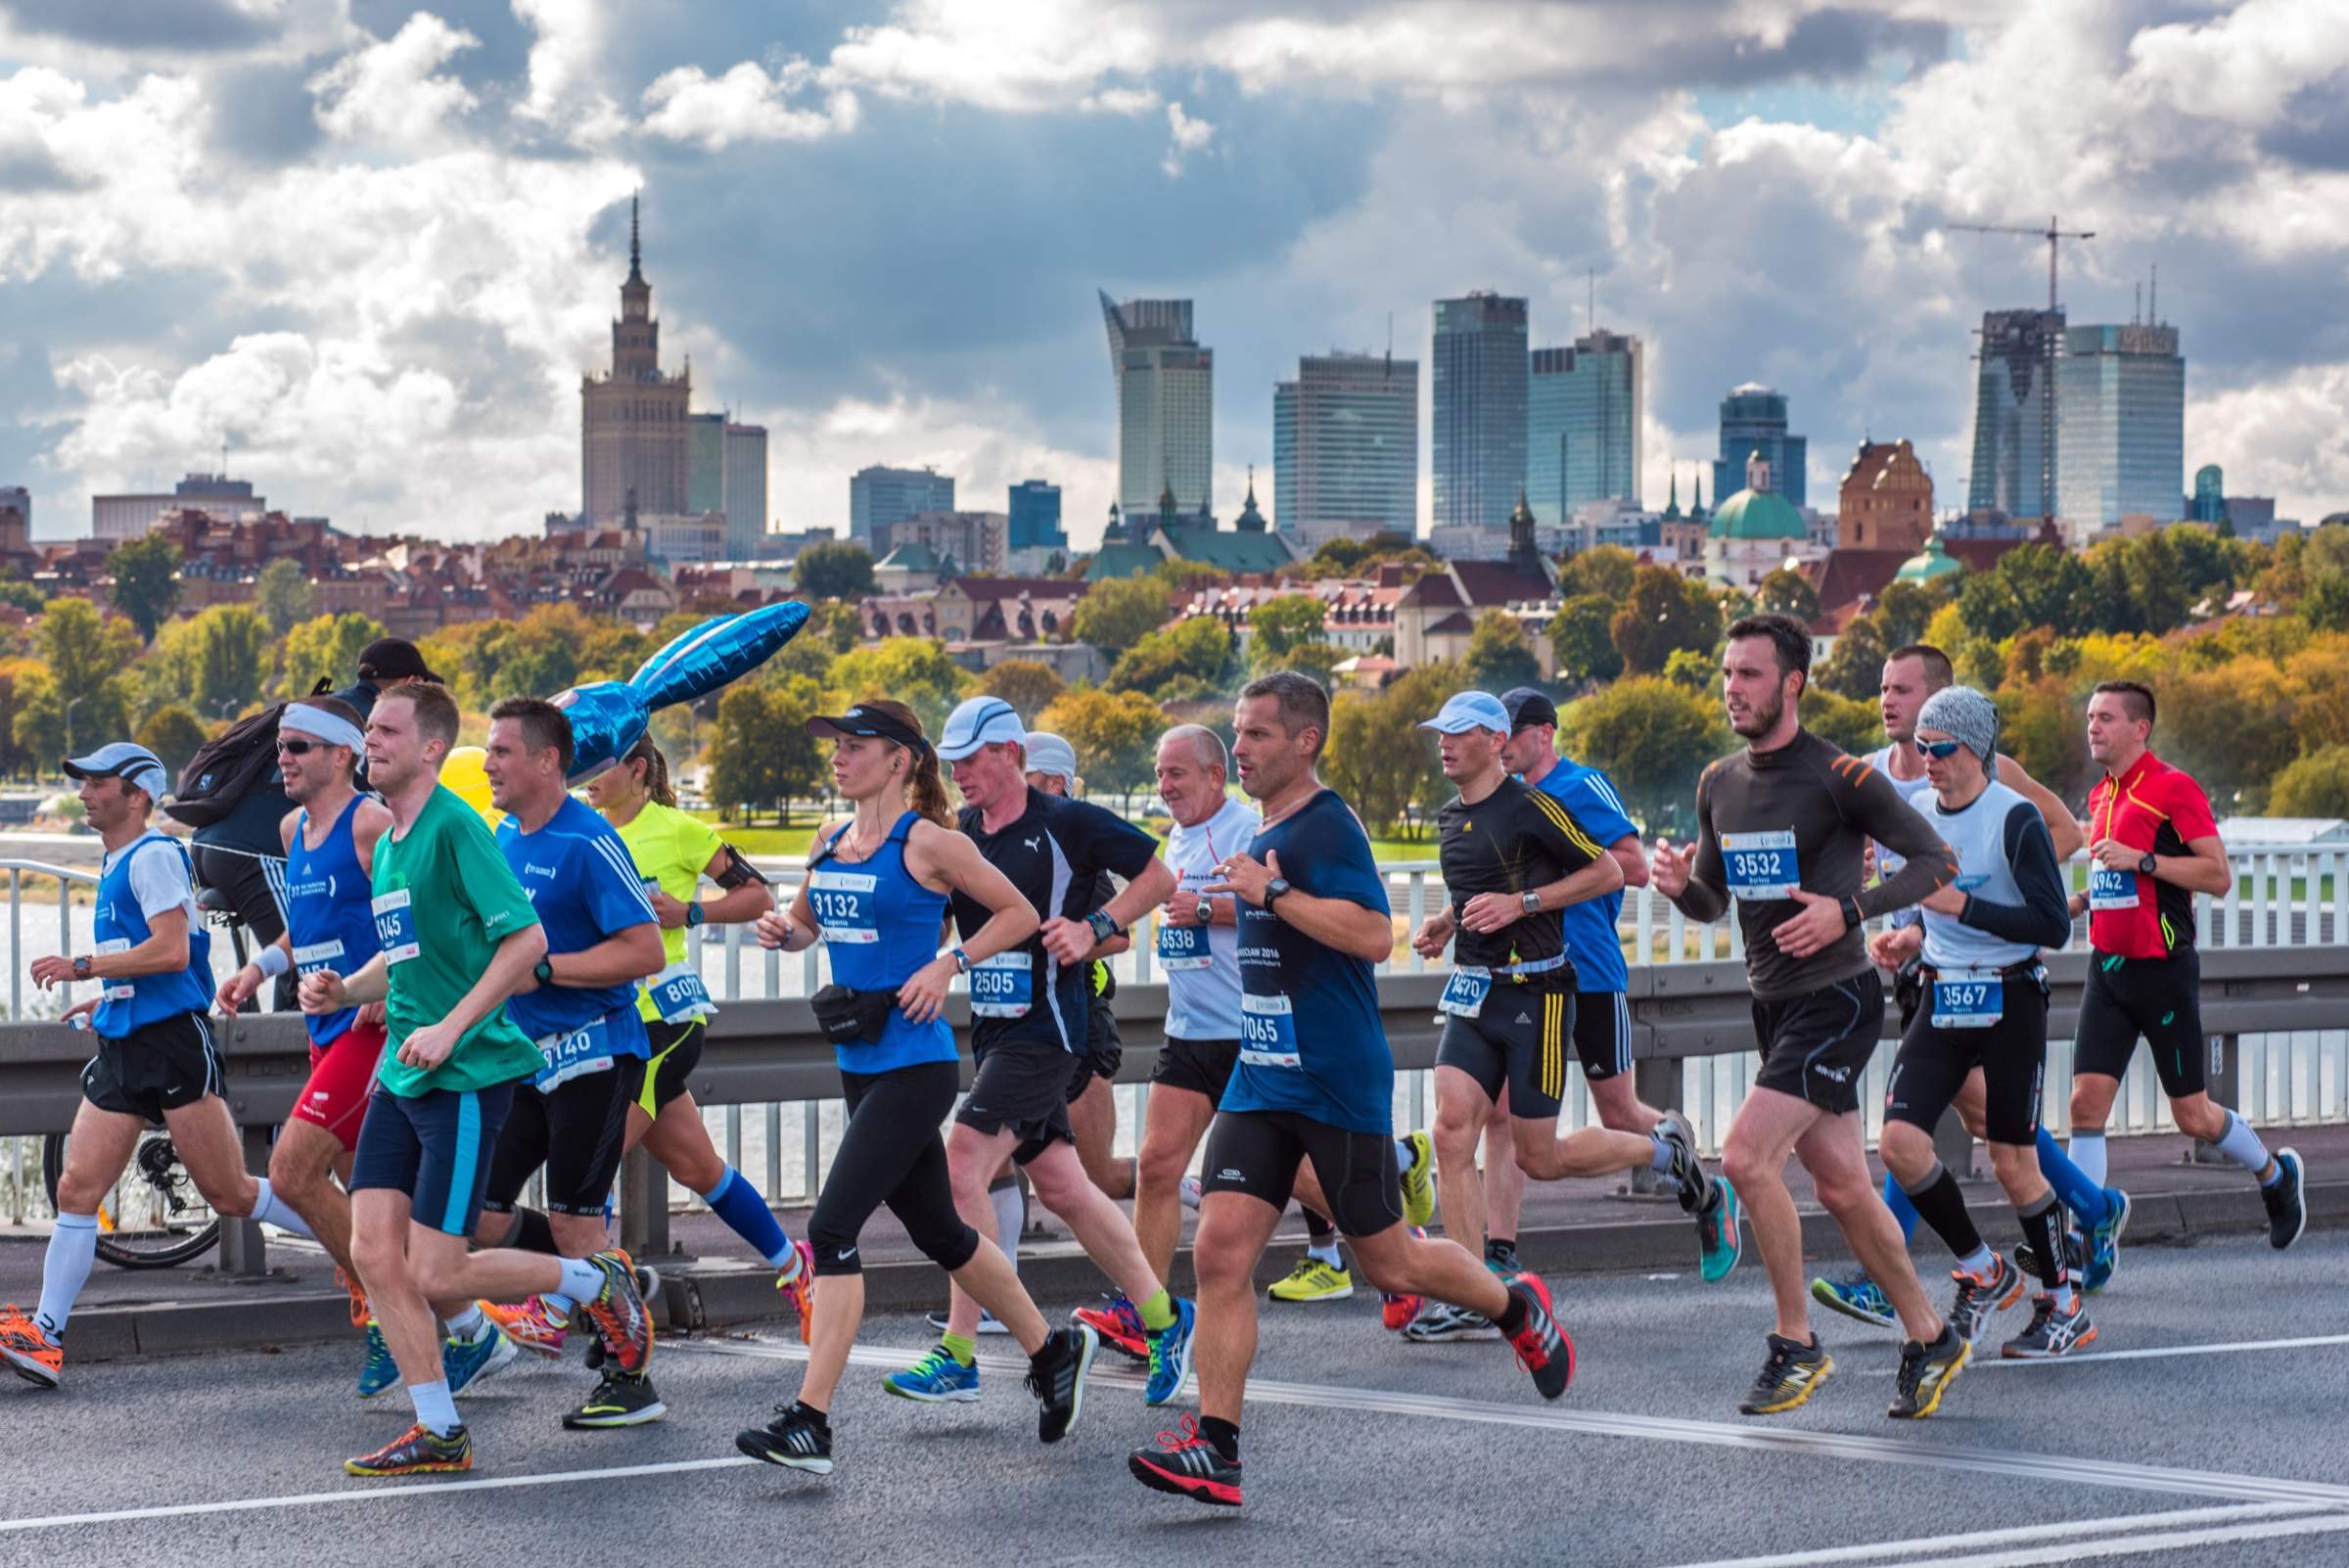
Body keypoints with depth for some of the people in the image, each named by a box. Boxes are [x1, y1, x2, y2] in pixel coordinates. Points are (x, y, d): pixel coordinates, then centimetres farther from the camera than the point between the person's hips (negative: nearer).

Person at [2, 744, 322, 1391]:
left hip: (174, 1044, -9)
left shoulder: (154, 856, -10)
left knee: (231, 1195, -4)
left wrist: (82, 967, -17)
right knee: (76, 1189, -2)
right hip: (122, 1048, 9)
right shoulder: (114, 865, 20)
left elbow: (172, 950, -21)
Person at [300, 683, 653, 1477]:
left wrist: (451, 1028, -24)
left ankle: (599, 1281, 15)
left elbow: (527, 939, -20)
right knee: (374, 1254, 0)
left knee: (434, 1274, -8)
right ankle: (439, 1434, 11)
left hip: (467, 1077, -8)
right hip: (401, 1075, 8)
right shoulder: (385, 844, 14)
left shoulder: (456, 828, -13)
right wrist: (345, 991, 7)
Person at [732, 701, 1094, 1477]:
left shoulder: (928, 843, -10)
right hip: (860, 1065, 8)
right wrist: (782, 931, 3)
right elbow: (807, 923, 26)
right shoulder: (830, 842, 10)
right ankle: (1052, 1348, 35)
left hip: (915, 1068, -8)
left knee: (831, 1227, -16)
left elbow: (1019, 914, -3)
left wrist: (949, 964, -14)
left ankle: (810, 1421, -15)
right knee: (939, 1232, 17)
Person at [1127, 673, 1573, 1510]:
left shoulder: (1327, 827, -13)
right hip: (1261, 1082, 8)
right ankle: (1214, 1449, -9)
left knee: (1389, 1261, 6)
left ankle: (1518, 1307, 34)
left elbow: (1374, 936, -26)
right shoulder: (1263, 835, 15)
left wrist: (1272, 892, -24)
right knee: (1220, 1251, -7)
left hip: (1338, 1086, -8)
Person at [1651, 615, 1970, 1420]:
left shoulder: (1839, 777, -13)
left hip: (1836, 1000, -7)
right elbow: (1714, 902, 19)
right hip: (1774, 1005, 7)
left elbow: (1937, 861, -9)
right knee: (1843, 1186, 10)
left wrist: (1850, 910, -22)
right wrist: (1681, 884, -5)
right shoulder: (1718, 784, 8)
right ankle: (1930, 1338, 24)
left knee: (1745, 1156, -18)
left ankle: (1796, 1344, -6)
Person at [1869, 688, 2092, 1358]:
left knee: (2014, 1164, -1)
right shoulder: (1921, 817, 9)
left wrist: (1963, 907, -21)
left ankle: (2064, 1306, 18)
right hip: (1941, 1000, 6)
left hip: (2010, 1004, -6)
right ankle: (1983, 1272, 9)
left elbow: (2053, 925, -17)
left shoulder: (2016, 818, -11)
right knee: (1900, 1142, -10)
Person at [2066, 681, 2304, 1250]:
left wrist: (2140, 860, -23)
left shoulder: (2173, 788, -12)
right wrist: (2075, 903, 11)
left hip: (2164, 969, -6)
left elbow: (2219, 874, -17)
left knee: (2192, 1116, 4)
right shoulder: (2101, 796, 12)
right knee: (2086, 1100, -7)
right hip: (2108, 968, 6)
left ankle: (2276, 1174, 31)